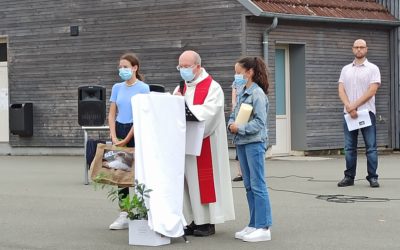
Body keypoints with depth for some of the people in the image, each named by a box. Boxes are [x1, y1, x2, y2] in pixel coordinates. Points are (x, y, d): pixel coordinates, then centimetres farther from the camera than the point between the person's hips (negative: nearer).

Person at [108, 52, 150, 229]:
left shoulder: (143, 88, -6)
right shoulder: (117, 88, 9)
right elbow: (112, 114, 9)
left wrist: (126, 139, -12)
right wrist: (114, 137, -4)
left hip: (136, 132, -5)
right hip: (119, 130, 5)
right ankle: (124, 215, 9)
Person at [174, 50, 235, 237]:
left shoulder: (212, 87, -6)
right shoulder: (181, 88, 16)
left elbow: (206, 113, -17)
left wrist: (182, 105, -13)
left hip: (205, 143, -6)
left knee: (203, 179, -4)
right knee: (188, 180, 3)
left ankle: (208, 223, 2)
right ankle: (194, 220, 8)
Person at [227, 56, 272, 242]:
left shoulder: (257, 93, -11)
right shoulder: (242, 93, 13)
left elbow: (259, 122, -17)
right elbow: (234, 114, 16)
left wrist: (240, 129, -18)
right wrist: (231, 124, -4)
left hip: (254, 142, -8)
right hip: (242, 143, 8)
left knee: (257, 185, -6)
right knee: (248, 185, 12)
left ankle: (264, 228, -3)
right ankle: (254, 225, 18)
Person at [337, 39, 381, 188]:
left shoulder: (372, 69, 0)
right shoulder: (346, 69, 13)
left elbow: (372, 90, -10)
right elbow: (341, 90, 3)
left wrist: (355, 105, -16)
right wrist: (349, 107, -15)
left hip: (367, 112, -4)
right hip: (349, 113, 4)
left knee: (371, 147, -3)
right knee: (349, 148, 6)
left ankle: (372, 177, 1)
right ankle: (349, 177, 12)